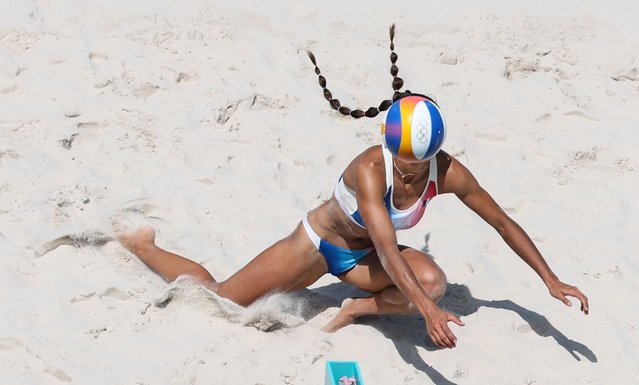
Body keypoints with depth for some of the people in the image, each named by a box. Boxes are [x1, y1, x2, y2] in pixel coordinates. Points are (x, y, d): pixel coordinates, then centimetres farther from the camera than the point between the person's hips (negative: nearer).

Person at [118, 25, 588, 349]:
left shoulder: (448, 174, -24)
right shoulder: (370, 168, -37)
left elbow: (504, 223, -13)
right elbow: (387, 249, -47)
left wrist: (551, 280, -17)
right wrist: (426, 309, -58)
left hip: (364, 256, 4)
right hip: (317, 242, -4)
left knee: (434, 281, -29)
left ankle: (358, 308, -2)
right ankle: (143, 245, 25)